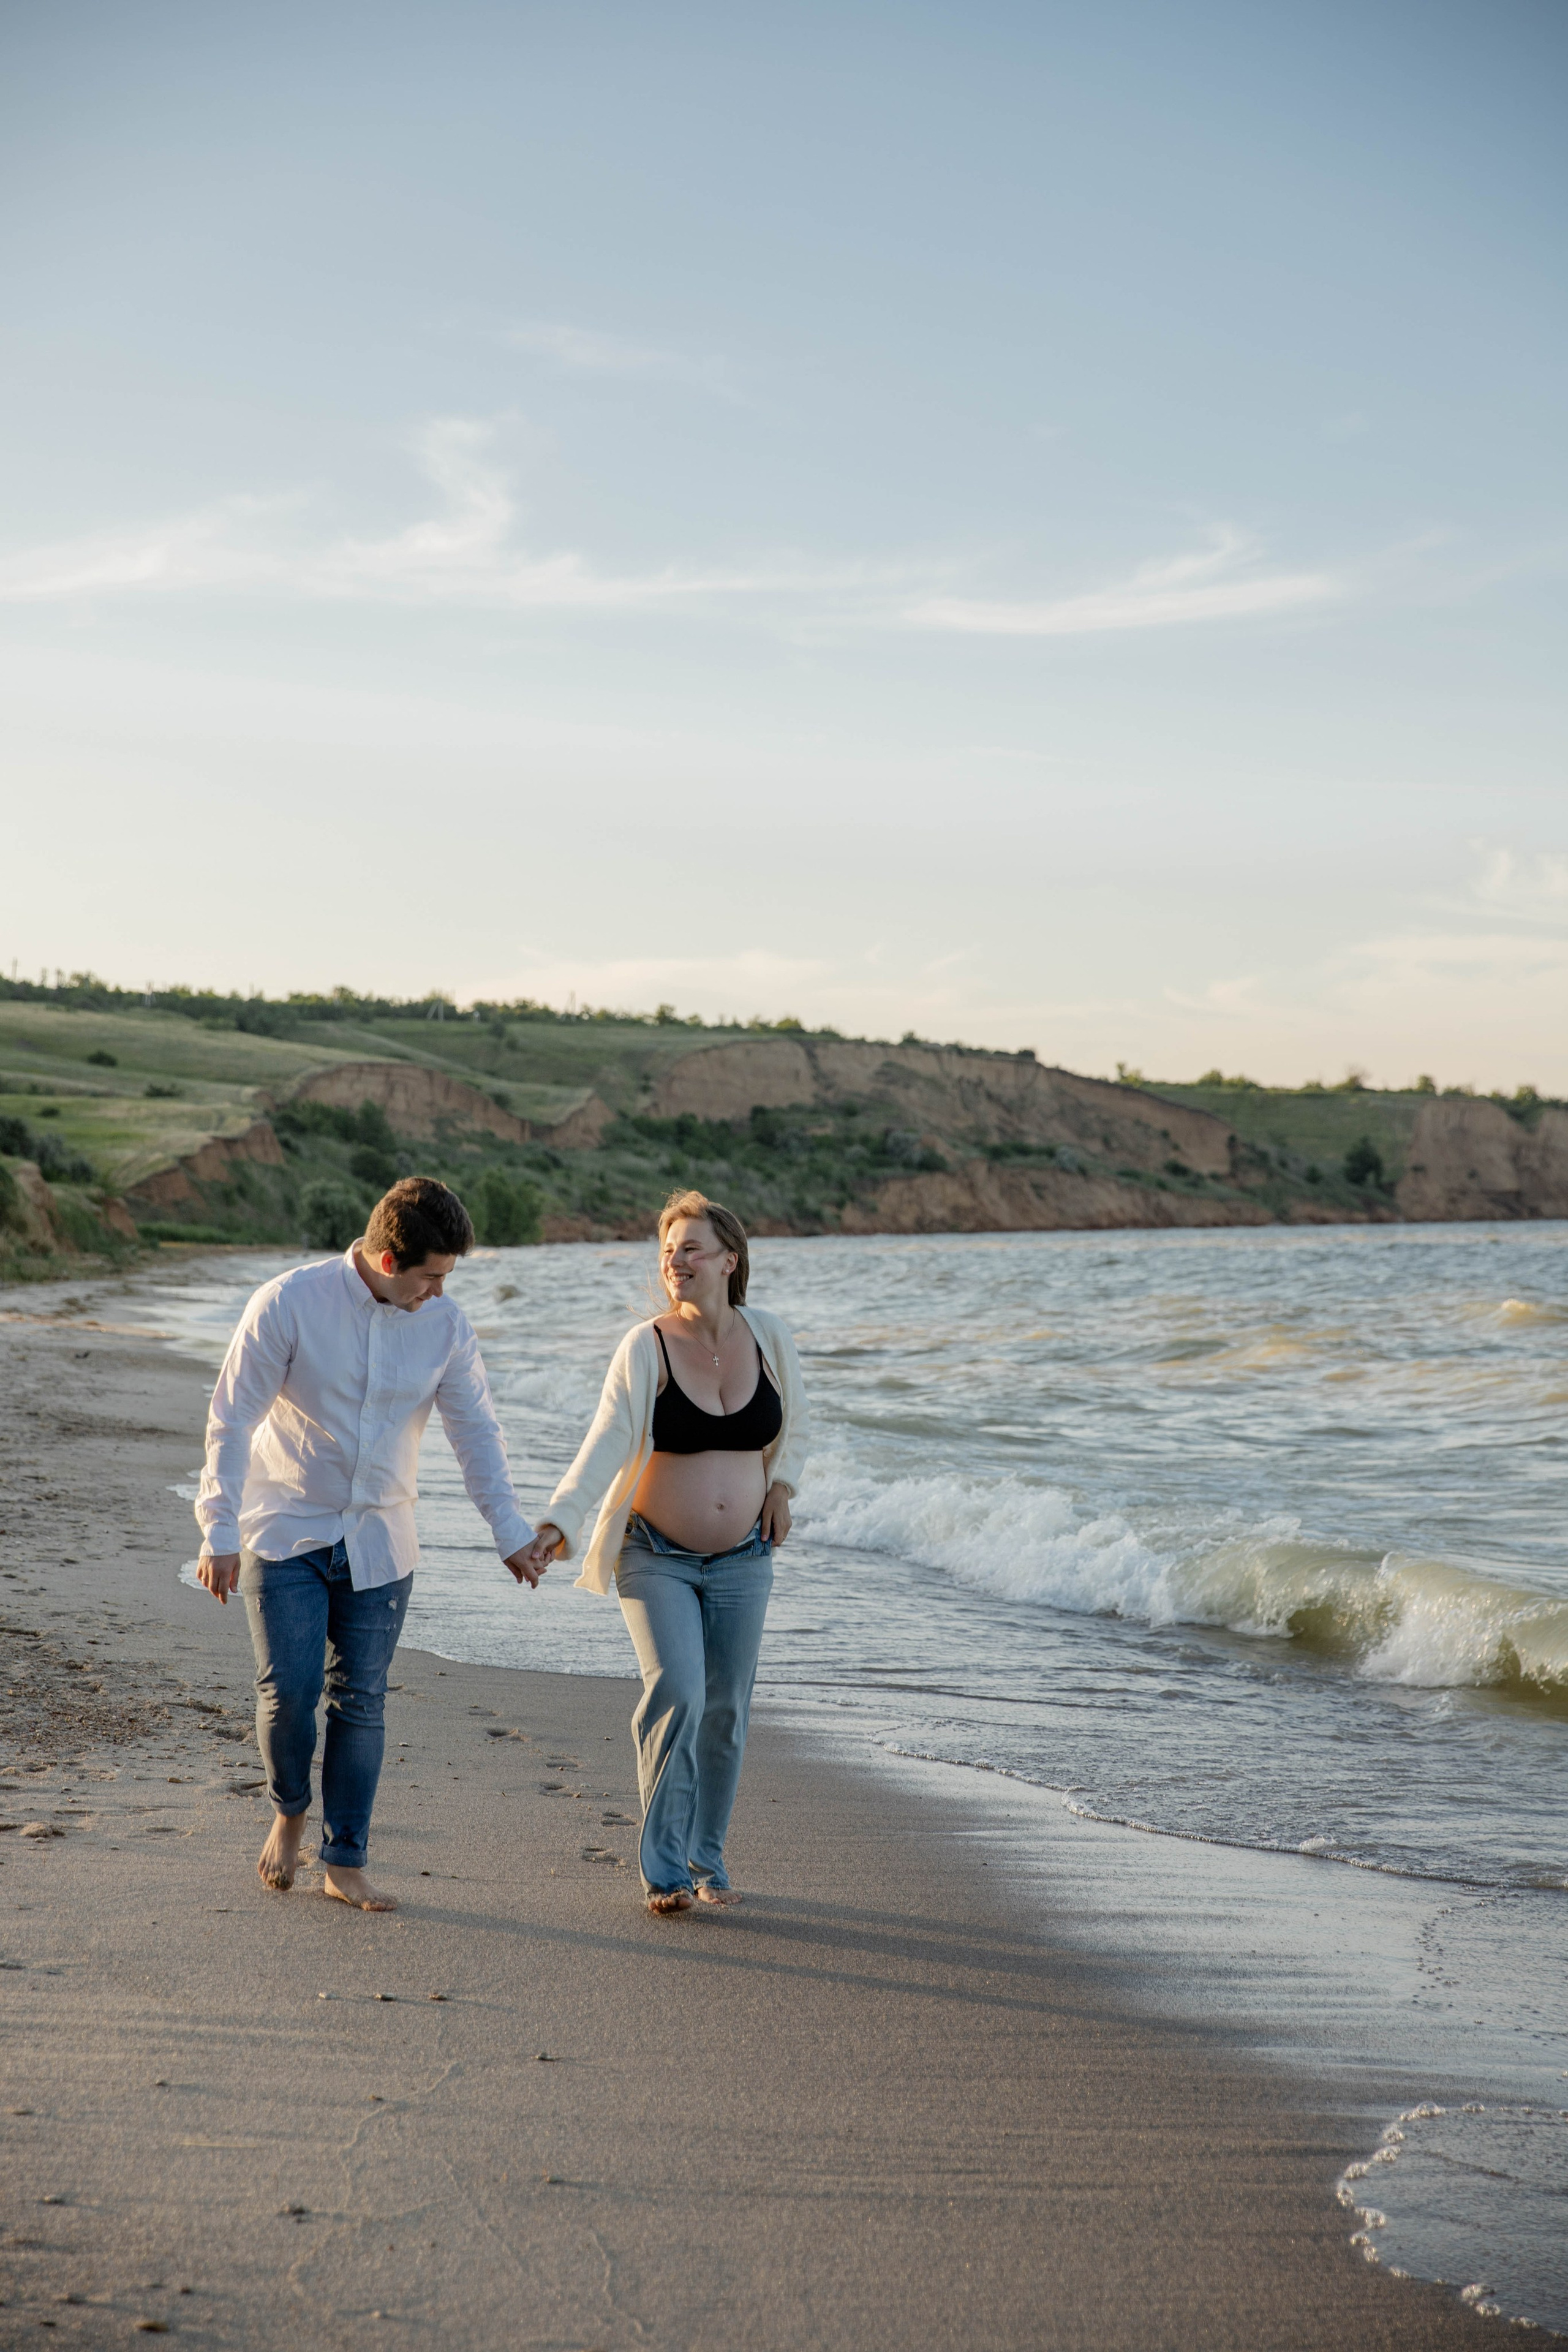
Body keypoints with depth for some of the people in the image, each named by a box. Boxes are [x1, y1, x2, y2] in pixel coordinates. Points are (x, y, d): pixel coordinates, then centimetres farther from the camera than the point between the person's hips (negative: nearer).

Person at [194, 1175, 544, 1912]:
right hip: (285, 1533, -3)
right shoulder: (288, 1304, -15)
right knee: (287, 1692, -5)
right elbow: (232, 1418, -12)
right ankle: (289, 1812, 24)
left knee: (360, 1701, 4)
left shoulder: (445, 1325, -4)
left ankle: (345, 1861, 15)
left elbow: (476, 1431, 5)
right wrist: (220, 1532, -15)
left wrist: (510, 1531, 2)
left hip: (378, 1544, 3)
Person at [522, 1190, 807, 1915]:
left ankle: (707, 1858, 23)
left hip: (742, 1560, 3)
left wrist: (781, 1484, 3)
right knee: (676, 1693, -17)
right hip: (656, 1556, -3)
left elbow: (793, 1421, 18)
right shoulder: (645, 1348, -11)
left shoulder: (767, 1336, -1)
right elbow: (607, 1442, -20)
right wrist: (558, 1523, -33)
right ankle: (662, 1867, -7)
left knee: (726, 1711, 6)